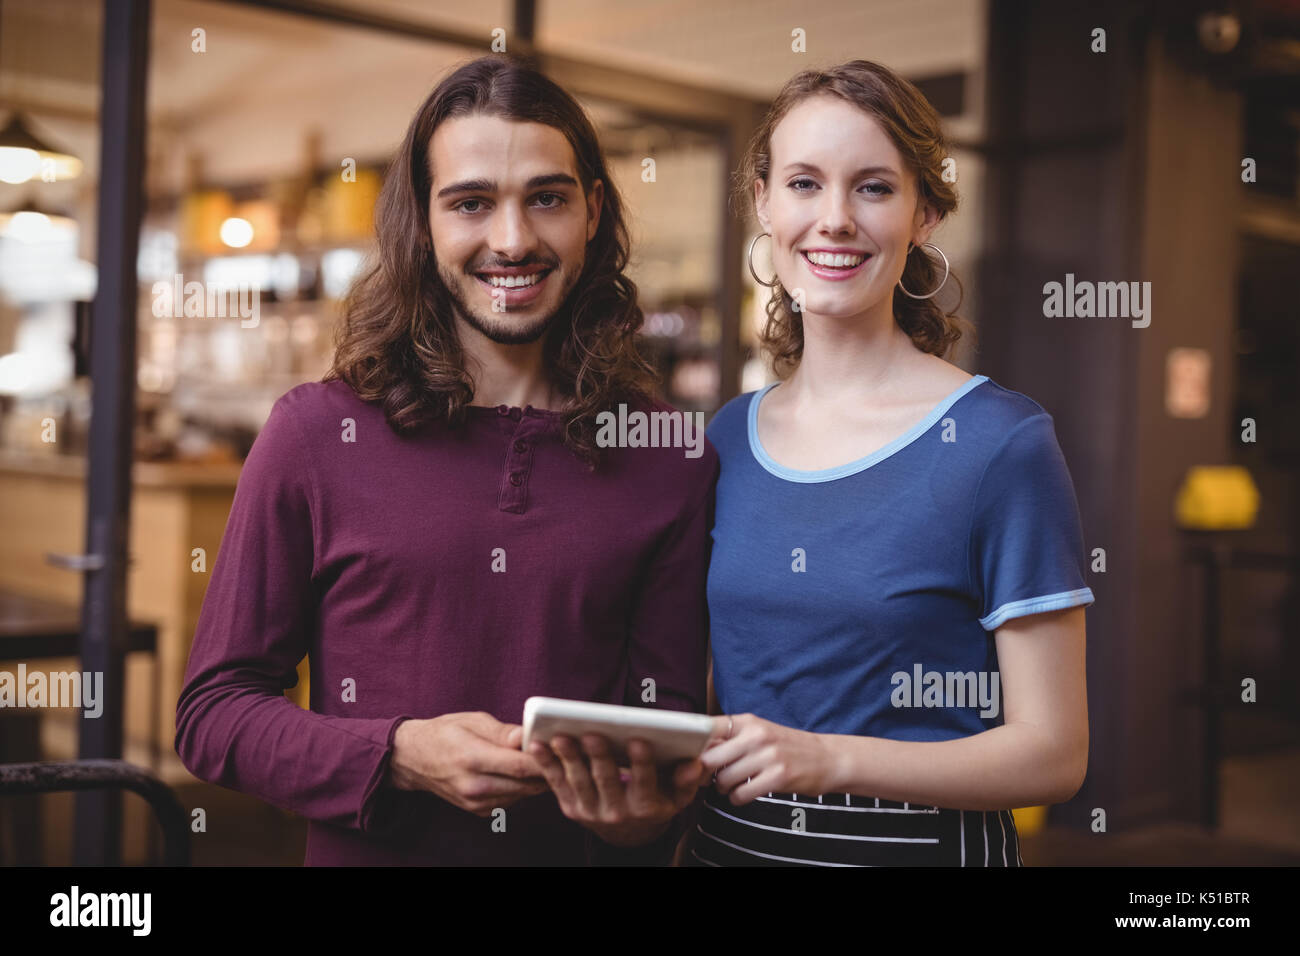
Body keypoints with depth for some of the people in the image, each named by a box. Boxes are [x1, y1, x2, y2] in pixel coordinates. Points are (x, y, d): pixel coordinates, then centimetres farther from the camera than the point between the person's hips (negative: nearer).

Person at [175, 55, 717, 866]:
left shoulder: (672, 458, -5)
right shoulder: (317, 434, -9)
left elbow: (671, 710, 0)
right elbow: (214, 709, -6)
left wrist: (640, 806, -20)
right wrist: (399, 755, -21)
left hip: (586, 846, 1)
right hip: (369, 848, -1)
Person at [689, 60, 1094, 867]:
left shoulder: (1001, 442, -13)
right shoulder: (724, 440, 1)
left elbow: (1052, 752, -13)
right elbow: (712, 692, 10)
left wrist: (828, 759, -24)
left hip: (923, 842, -4)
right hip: (728, 838, 5)